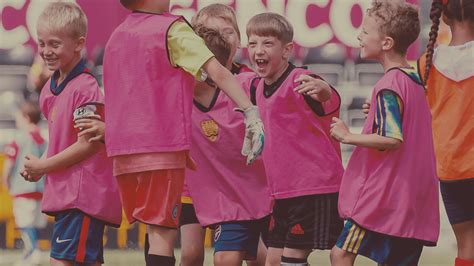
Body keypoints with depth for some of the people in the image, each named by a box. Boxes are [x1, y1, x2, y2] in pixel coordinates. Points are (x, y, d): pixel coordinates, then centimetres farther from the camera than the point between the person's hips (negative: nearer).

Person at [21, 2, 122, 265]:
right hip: (63, 191, 10)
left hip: (82, 192, -10)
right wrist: (37, 167, 3)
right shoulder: (50, 88, 13)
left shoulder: (85, 88, -16)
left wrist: (43, 167, -11)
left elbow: (88, 144, -18)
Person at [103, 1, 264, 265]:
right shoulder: (172, 29, -4)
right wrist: (251, 112, -20)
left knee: (156, 230, 16)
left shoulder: (116, 37, 17)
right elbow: (217, 72, -14)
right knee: (163, 233, -8)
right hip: (162, 146, -7)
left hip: (121, 149, 7)